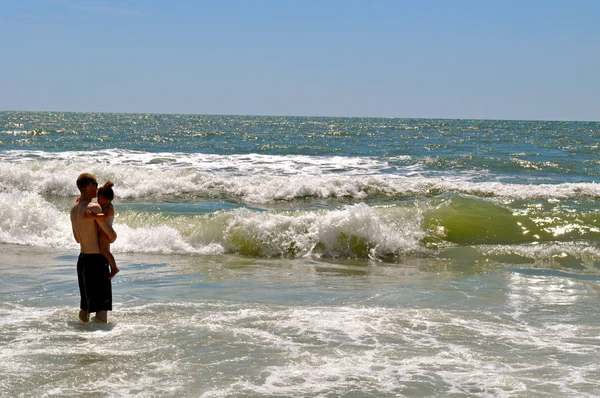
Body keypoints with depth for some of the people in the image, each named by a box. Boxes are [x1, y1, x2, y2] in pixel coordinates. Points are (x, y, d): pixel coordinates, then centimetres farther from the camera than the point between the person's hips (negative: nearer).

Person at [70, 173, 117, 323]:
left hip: (82, 259, 9)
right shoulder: (94, 208, -17)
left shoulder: (74, 208, 10)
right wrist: (110, 238, 5)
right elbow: (112, 236, -17)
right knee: (102, 307, -9)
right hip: (96, 261, -9)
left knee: (85, 307, 19)